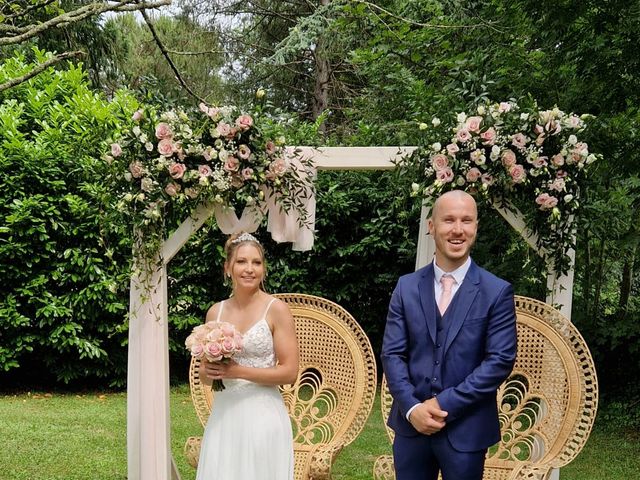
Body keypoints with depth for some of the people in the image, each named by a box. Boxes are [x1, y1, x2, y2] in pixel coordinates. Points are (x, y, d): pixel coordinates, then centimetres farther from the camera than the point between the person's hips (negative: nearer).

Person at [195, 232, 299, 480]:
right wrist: (210, 371, -7)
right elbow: (204, 373, 16)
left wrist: (238, 371, -15)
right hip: (223, 414, 4)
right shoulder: (215, 312, 8)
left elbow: (289, 372, -9)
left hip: (263, 414, -4)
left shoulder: (276, 309, -6)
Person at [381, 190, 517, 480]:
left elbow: (500, 360, -9)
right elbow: (392, 354, 1)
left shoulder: (497, 292, -4)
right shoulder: (406, 287, 4)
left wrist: (445, 404, -14)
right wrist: (412, 407, -13)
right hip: (411, 424, 2)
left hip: (466, 430, -2)